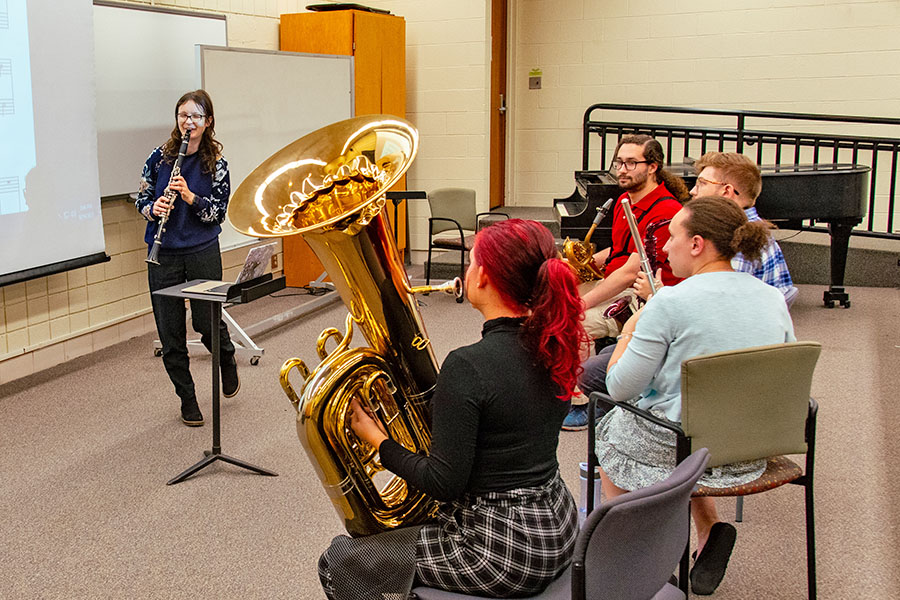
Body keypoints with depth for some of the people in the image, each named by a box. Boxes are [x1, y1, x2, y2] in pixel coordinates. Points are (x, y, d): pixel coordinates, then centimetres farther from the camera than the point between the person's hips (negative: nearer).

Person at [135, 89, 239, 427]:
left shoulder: (216, 164, -2)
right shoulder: (160, 157, 2)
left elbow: (218, 212, -5)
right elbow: (141, 199, 8)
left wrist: (189, 196, -20)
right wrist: (153, 208, -14)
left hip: (203, 253, -1)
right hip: (164, 256, 2)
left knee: (206, 322, -2)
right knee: (170, 333, 4)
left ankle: (228, 360, 33)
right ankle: (187, 399, 19)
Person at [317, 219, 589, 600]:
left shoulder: (467, 367, -26)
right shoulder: (552, 347, -2)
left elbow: (443, 483, -22)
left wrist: (377, 440, -9)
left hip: (504, 553, -8)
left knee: (339, 561, 9)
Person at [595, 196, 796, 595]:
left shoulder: (671, 302, -20)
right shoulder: (773, 299, -1)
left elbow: (619, 388, -14)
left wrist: (629, 331, 4)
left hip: (682, 448, -5)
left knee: (610, 429, 24)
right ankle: (709, 531, 18)